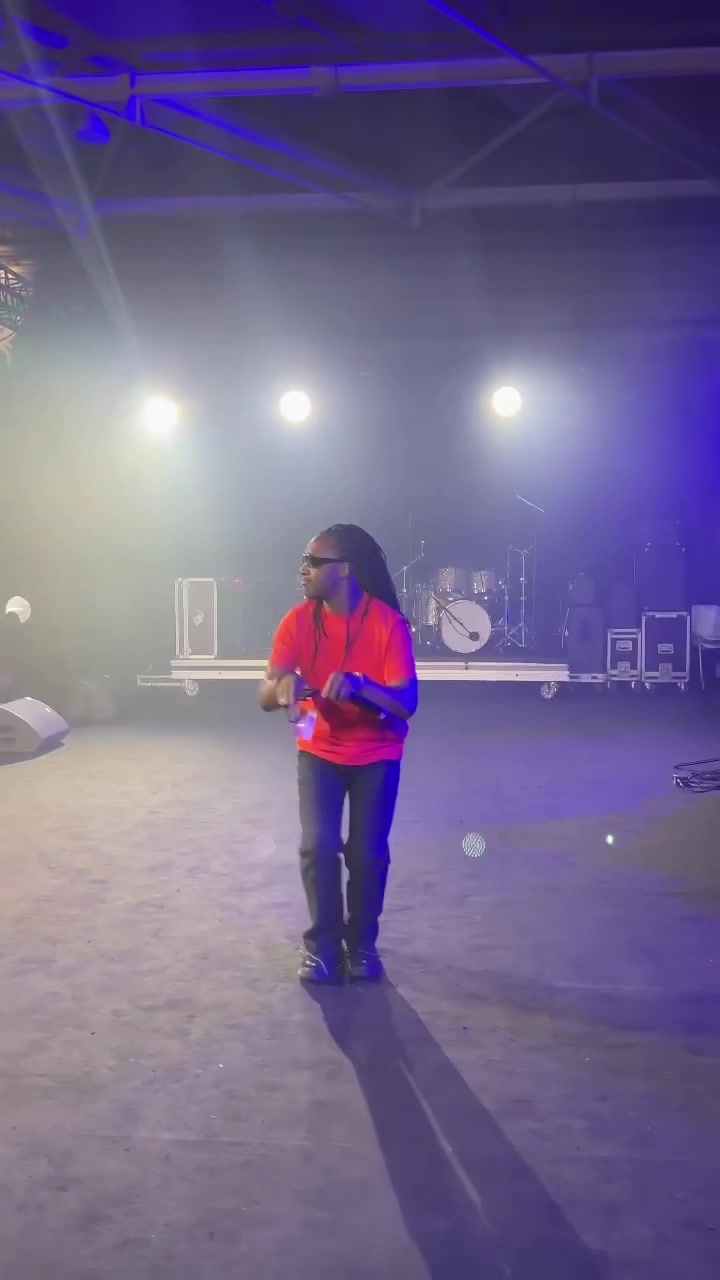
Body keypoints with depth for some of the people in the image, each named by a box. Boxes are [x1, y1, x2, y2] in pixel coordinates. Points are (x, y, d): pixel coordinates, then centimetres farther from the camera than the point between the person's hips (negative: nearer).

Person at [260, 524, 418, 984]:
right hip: (320, 751, 2)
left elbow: (407, 704, -27)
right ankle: (323, 946, 6)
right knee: (317, 846, -12)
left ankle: (362, 943, 16)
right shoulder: (299, 621, -13)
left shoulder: (388, 623, -22)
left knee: (368, 852, -7)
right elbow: (266, 697, -18)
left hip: (376, 755, -2)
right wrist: (283, 686, -42)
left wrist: (358, 687, -45)